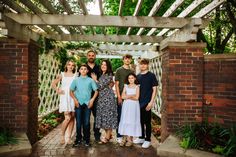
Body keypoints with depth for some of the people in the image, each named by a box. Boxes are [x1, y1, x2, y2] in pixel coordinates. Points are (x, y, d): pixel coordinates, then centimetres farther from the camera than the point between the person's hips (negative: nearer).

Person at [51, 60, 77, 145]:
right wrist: (58, 91, 3)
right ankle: (62, 136, 9)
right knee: (67, 118, -11)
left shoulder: (76, 75, 9)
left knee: (72, 118, 3)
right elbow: (53, 83, 13)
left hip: (73, 98, 1)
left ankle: (69, 137, 13)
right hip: (65, 97, -1)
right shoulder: (62, 75, 11)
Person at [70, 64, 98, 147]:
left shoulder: (91, 80, 3)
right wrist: (75, 100, -4)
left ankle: (87, 139, 15)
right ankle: (78, 139, 17)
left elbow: (96, 91, 4)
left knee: (86, 122, 2)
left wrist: (92, 100, -6)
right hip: (78, 103, 1)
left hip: (87, 104, -1)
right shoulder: (76, 80, 6)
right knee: (78, 122, 4)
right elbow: (71, 91, 9)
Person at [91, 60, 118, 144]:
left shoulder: (109, 75, -10)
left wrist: (95, 80, 0)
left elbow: (101, 86, -14)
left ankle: (107, 136, 6)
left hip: (108, 97, -8)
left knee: (108, 115, -3)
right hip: (101, 98, 8)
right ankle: (108, 135, 21)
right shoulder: (102, 75, 16)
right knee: (103, 115, 9)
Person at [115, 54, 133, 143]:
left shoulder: (132, 71, 12)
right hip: (121, 96, -3)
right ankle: (119, 136, 10)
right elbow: (116, 84, -2)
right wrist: (119, 96, -10)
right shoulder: (119, 70, 2)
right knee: (120, 116, 1)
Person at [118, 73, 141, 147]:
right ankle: (124, 138, 7)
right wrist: (132, 95, -8)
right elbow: (123, 96, 0)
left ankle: (130, 139, 4)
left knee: (132, 121, -2)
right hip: (126, 105, 3)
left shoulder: (137, 87, 3)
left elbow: (136, 98, -8)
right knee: (125, 121, 1)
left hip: (134, 106, -3)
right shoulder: (126, 86, 11)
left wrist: (127, 96, -4)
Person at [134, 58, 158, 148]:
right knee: (140, 121, 13)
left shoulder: (151, 75, -3)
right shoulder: (137, 76, 10)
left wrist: (151, 102, -12)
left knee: (147, 122, 2)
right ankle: (141, 137, 27)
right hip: (138, 102, 5)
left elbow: (154, 89, -5)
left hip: (147, 103, -5)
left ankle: (147, 140, 13)